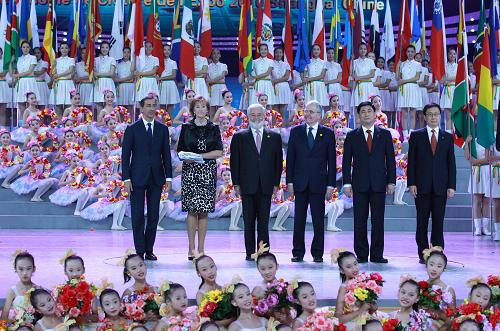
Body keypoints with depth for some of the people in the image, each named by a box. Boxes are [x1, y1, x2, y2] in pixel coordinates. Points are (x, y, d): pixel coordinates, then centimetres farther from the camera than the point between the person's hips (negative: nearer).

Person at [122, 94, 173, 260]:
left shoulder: (162, 129, 8)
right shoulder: (132, 129, -1)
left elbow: (166, 154, 9)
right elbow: (125, 155, -2)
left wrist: (168, 177, 2)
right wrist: (126, 179, -9)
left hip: (156, 178, 3)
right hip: (137, 178, -3)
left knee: (154, 216, 5)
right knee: (138, 216, 0)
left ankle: (149, 250, 13)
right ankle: (140, 251, 6)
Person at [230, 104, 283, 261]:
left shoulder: (274, 137, 9)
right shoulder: (239, 137, 6)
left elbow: (278, 161, 10)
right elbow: (234, 161, 5)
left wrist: (276, 183, 3)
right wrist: (236, 183, -1)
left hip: (266, 186, 1)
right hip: (247, 186, -1)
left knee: (264, 221, 1)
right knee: (249, 221, 3)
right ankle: (250, 252, 8)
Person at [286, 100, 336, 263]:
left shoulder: (328, 133, 4)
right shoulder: (296, 132, 7)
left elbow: (331, 160, 3)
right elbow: (290, 158, 6)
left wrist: (330, 184, -3)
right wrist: (289, 181, 0)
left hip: (318, 183, -1)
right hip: (300, 183, 1)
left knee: (318, 220, 2)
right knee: (299, 219, 4)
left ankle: (317, 253, 10)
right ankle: (298, 252, 11)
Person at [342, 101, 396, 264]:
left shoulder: (385, 134, 8)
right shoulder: (352, 136, 7)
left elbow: (390, 159, 6)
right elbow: (346, 161, 4)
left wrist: (391, 181, -1)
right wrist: (347, 183, -4)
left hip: (379, 183, 0)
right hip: (359, 184, 0)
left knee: (378, 220, 0)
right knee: (360, 220, 1)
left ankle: (377, 254, 6)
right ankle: (361, 254, 6)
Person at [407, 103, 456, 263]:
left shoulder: (448, 137, 10)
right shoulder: (416, 135, 6)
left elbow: (451, 163, 8)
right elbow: (411, 161, 3)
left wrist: (451, 186, 0)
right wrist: (411, 183, -5)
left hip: (440, 187, 1)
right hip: (422, 186, -1)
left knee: (438, 222, 2)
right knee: (422, 222, 2)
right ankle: (423, 254, 8)